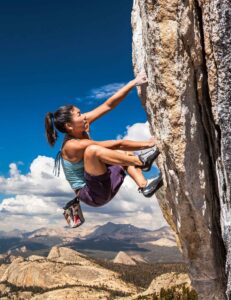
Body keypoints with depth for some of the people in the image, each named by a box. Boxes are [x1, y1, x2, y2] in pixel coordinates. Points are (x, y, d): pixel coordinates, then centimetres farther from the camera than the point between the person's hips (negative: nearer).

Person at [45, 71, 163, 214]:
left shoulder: (81, 129, -3)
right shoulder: (73, 146, -23)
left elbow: (109, 105, -6)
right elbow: (116, 144, -23)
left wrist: (134, 82, -9)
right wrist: (146, 144, -19)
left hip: (103, 186, 9)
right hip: (92, 195, -9)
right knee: (93, 150, -33)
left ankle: (144, 186, -7)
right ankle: (141, 161, -21)